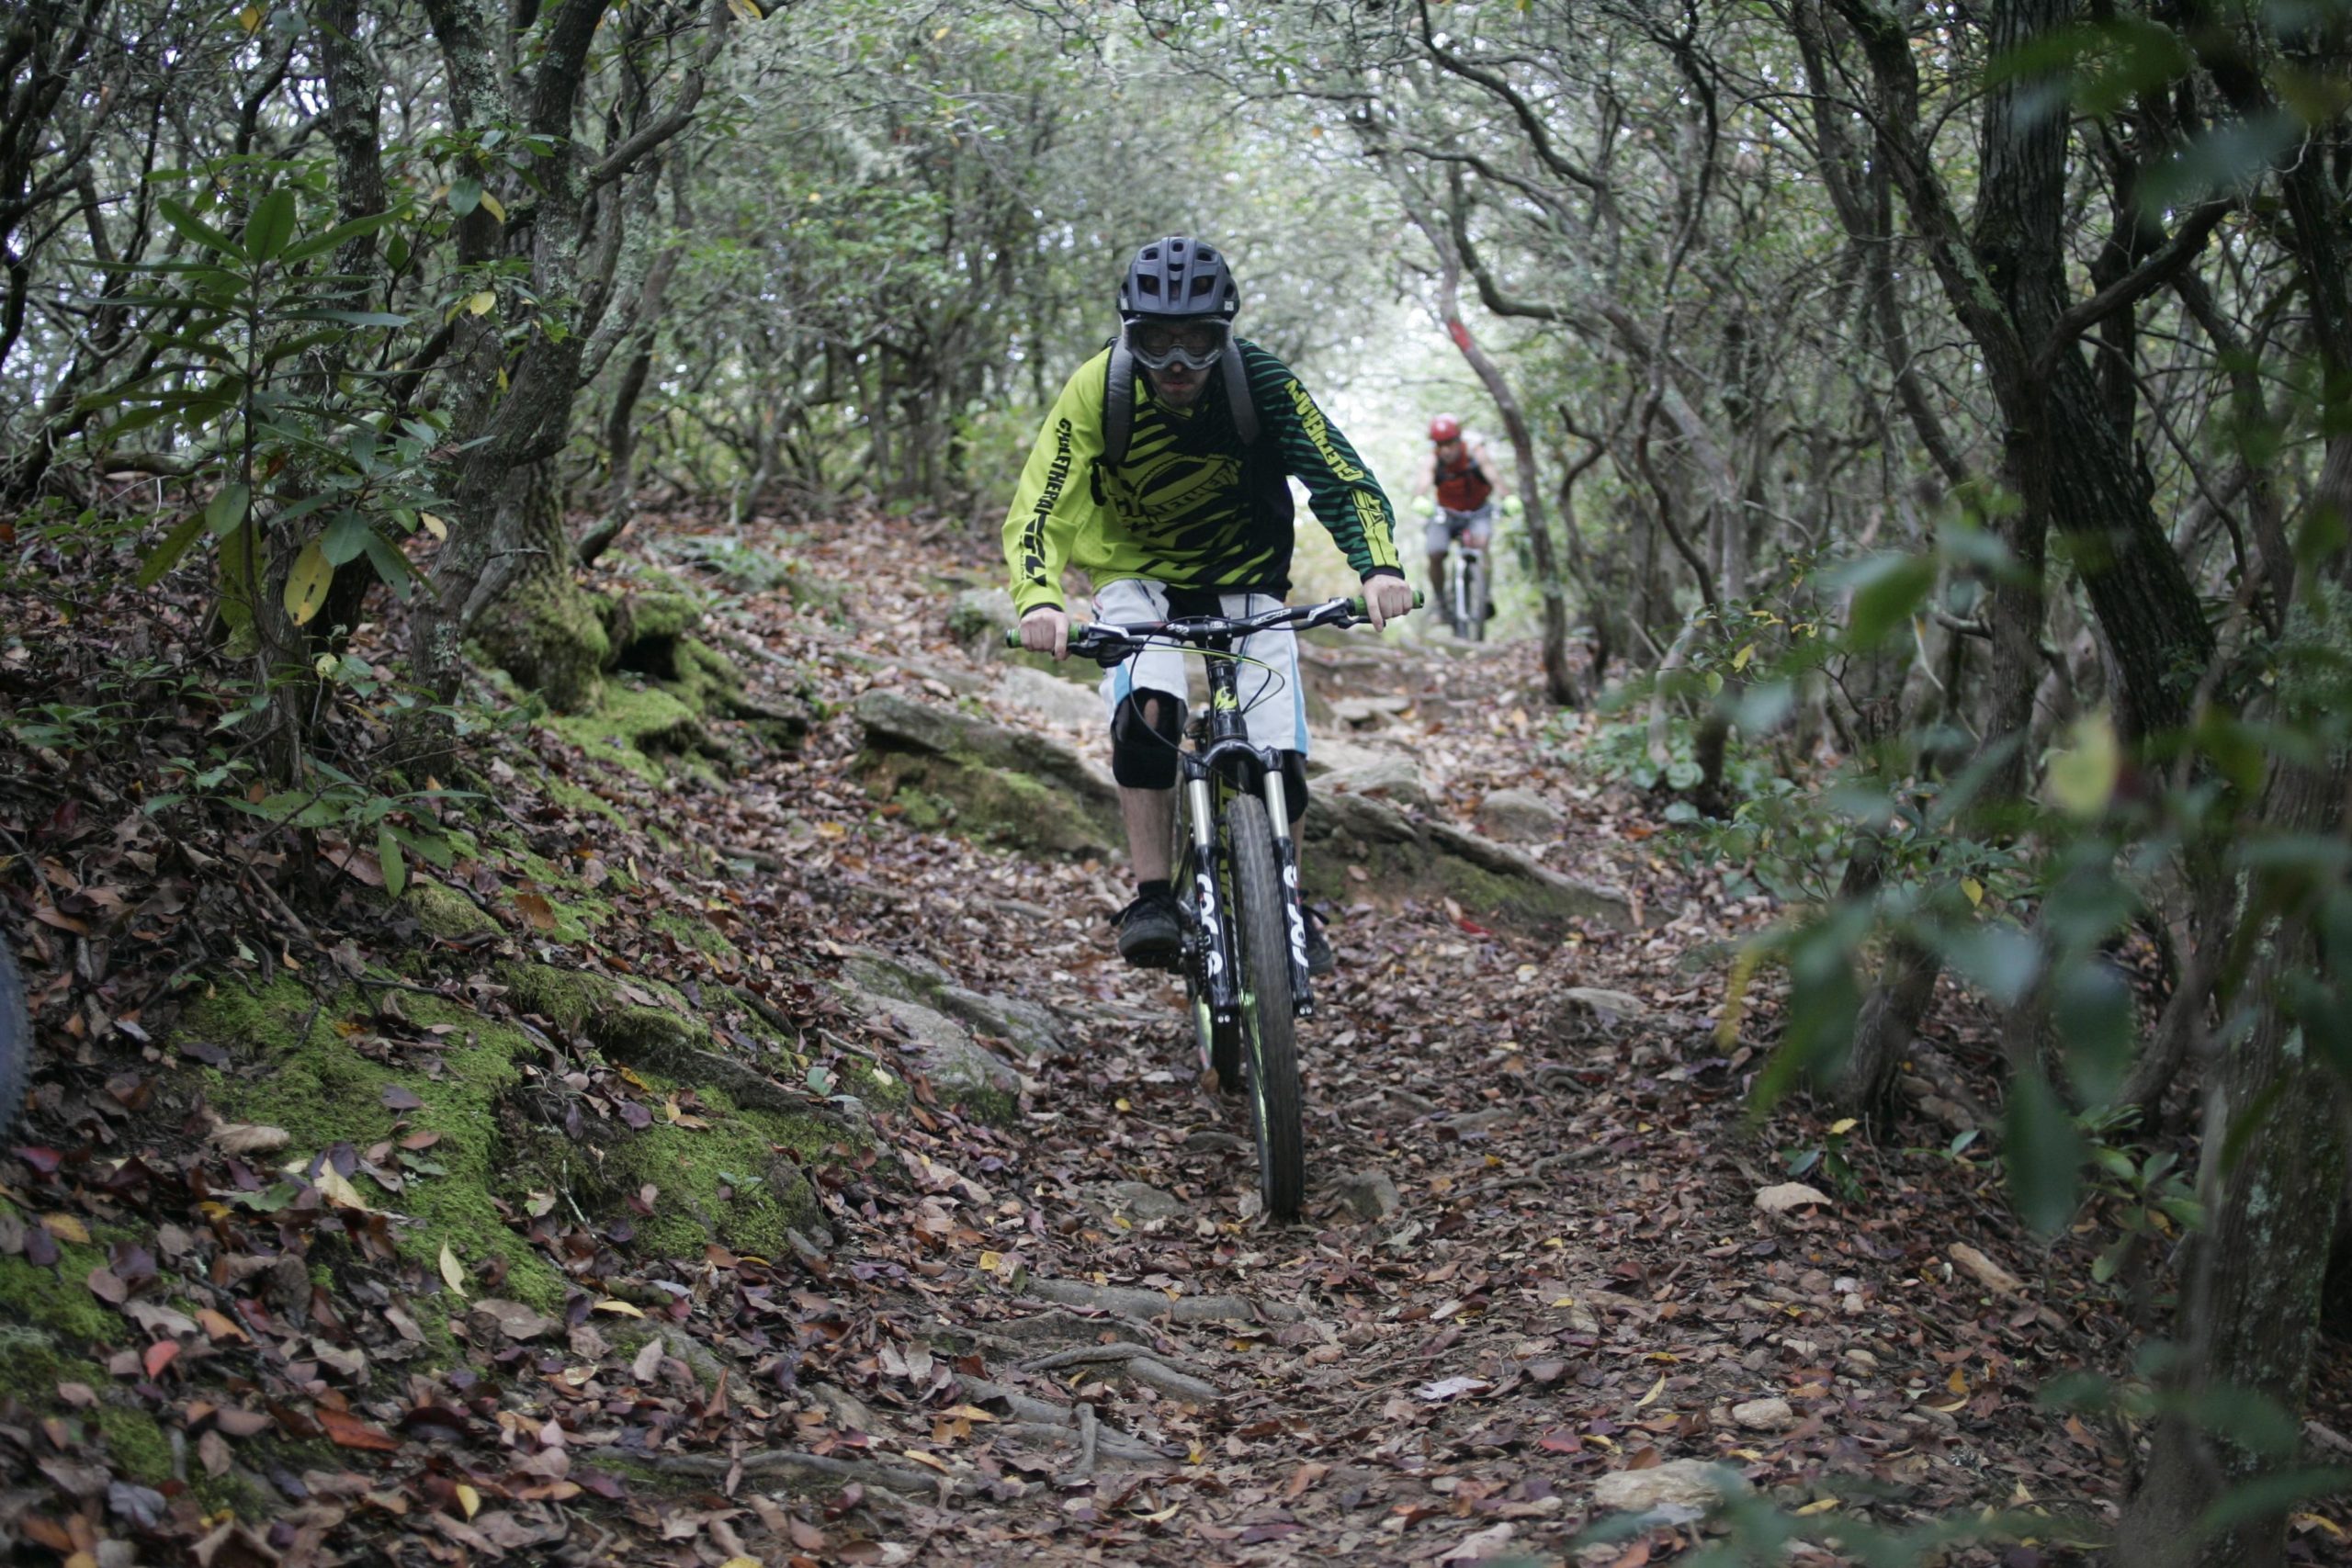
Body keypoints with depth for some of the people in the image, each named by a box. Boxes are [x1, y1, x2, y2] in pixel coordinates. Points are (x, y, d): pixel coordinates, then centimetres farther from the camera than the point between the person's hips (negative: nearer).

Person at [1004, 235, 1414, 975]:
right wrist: (1039, 601, -46)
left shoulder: (1260, 381, -22)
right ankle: (1152, 900, -21)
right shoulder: (1097, 392, -23)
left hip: (1244, 582, 1)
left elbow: (1344, 480, -23)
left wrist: (1380, 567, -42)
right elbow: (1037, 511, -27)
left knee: (1280, 759, -13)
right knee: (1146, 713, -31)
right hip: (1136, 576, -1)